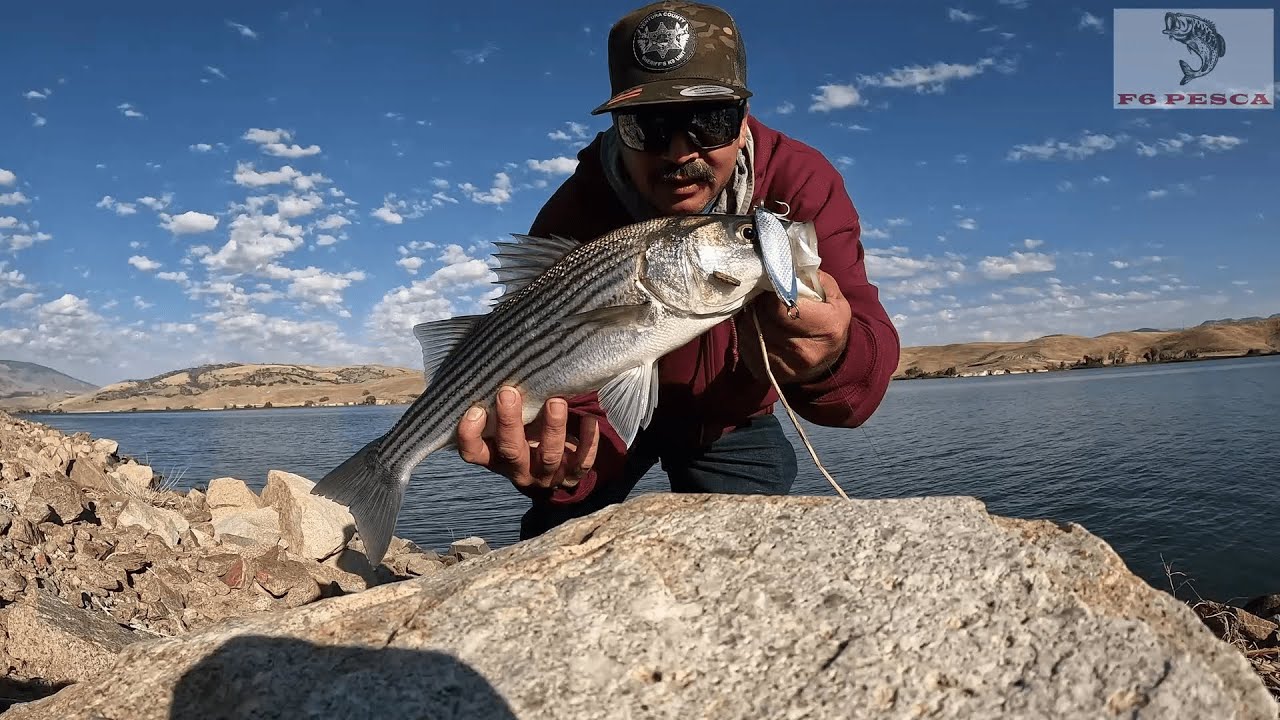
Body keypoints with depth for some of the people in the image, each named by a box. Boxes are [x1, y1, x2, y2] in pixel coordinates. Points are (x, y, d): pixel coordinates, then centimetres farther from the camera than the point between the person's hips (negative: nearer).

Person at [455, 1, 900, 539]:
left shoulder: (799, 184, -27)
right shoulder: (571, 223, -30)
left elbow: (869, 349, -37)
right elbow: (583, 401, -33)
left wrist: (833, 358, -61)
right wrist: (561, 466, -57)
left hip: (733, 422, 1)